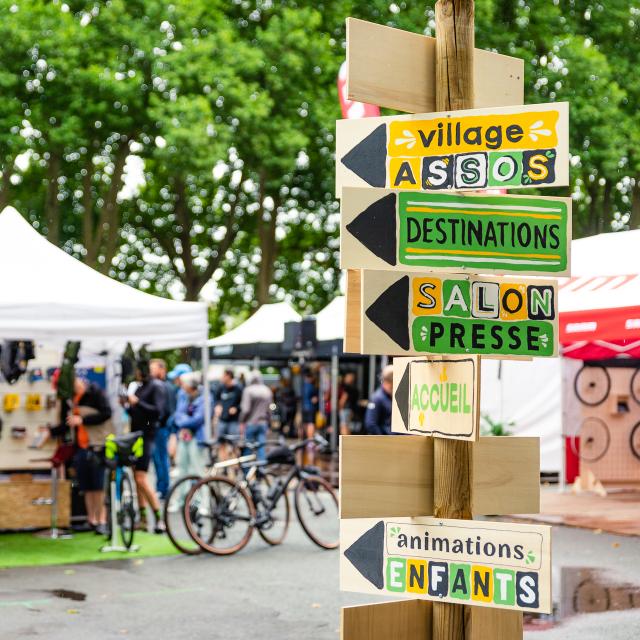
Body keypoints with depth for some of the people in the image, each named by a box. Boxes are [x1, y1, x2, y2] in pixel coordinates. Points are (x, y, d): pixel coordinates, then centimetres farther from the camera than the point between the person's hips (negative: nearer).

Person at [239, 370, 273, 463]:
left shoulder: (248, 390, -9)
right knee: (261, 447, 3)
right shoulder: (267, 391, 8)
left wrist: (242, 422, -3)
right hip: (263, 423, 4)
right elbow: (269, 409, 12)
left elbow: (245, 409, -12)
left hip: (251, 423, -4)